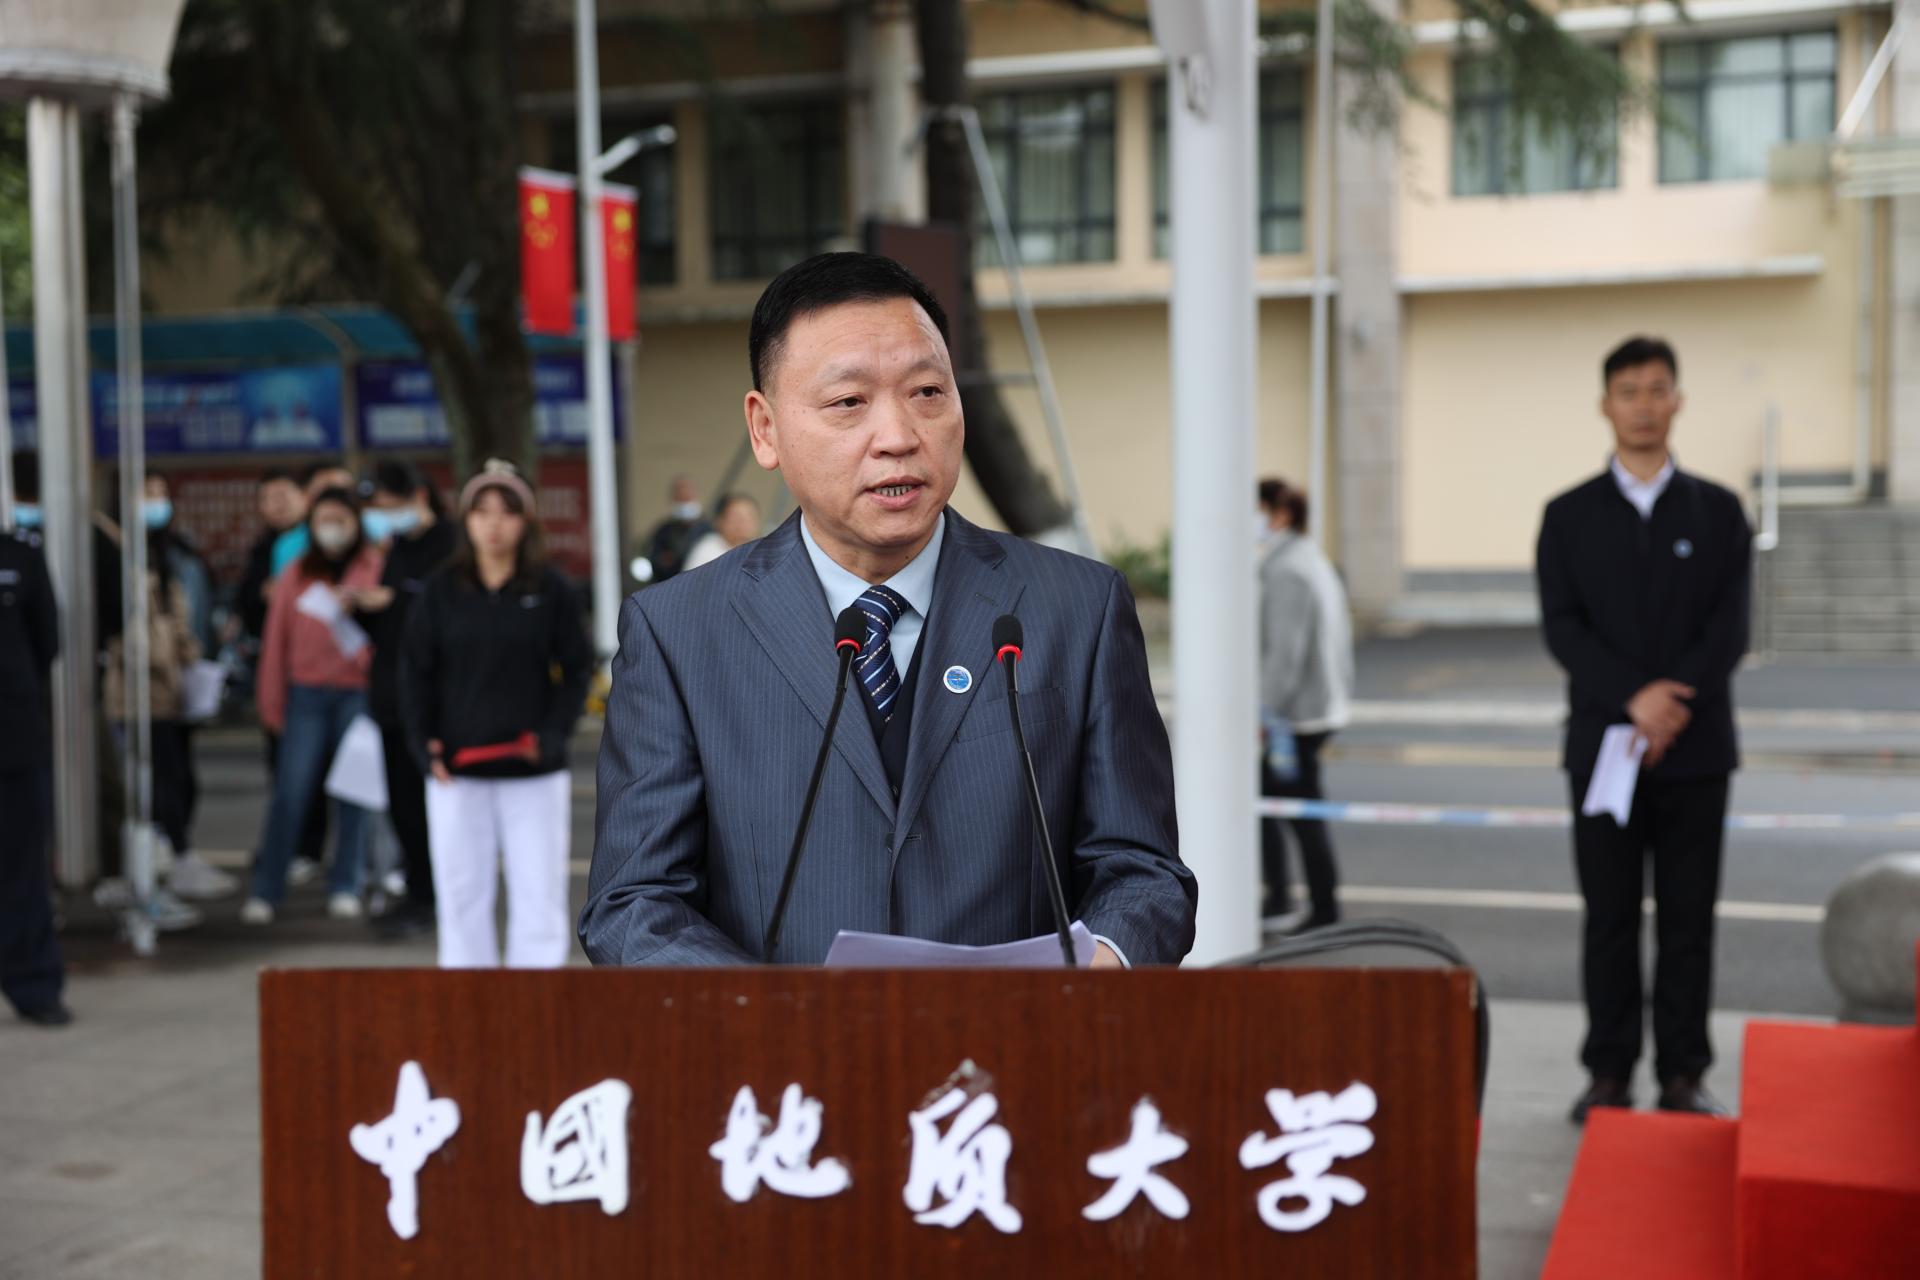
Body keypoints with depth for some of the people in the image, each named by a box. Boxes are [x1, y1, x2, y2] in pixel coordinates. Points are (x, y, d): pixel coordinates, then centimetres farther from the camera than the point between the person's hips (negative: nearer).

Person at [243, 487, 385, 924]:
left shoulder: (376, 567, 4)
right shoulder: (296, 574, 9)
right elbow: (276, 641, 10)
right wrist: (272, 703, 8)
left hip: (358, 692, -1)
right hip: (306, 693, 1)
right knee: (290, 792, -3)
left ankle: (345, 888, 14)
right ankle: (265, 891, 2)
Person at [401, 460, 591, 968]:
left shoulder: (550, 589, 0)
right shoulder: (441, 592, 4)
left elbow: (578, 668, 3)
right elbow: (416, 673, 8)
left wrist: (554, 733, -11)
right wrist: (424, 743, -5)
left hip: (534, 772, -1)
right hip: (457, 771, 1)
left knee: (538, 896, 0)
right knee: (460, 895, 7)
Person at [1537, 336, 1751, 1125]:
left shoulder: (1717, 512, 7)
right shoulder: (1569, 516, 6)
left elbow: (1730, 628, -2)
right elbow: (1562, 627, -4)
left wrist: (1673, 707, -16)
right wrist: (1635, 697, -18)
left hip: (1694, 747, 0)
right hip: (1603, 743, 0)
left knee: (1688, 919, 3)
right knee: (1610, 918, 3)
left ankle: (1683, 1076, 11)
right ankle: (1609, 1075, 10)